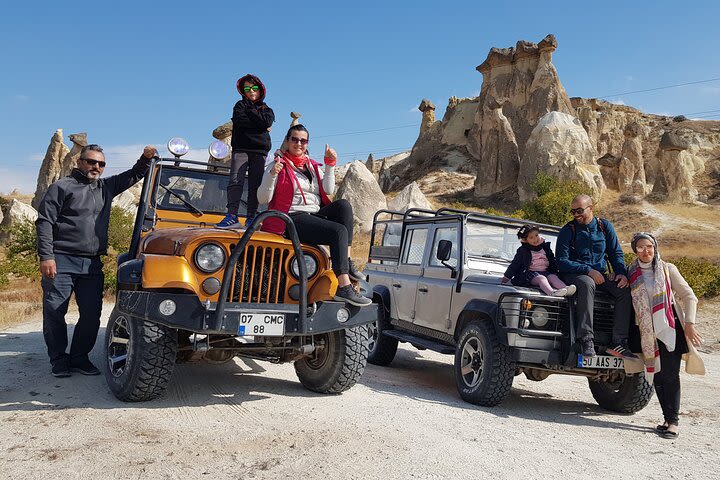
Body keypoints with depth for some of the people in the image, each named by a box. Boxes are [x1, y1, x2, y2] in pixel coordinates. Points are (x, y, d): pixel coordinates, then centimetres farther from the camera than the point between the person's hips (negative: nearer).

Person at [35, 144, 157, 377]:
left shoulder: (106, 187, 16)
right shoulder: (62, 187, 0)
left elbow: (133, 175, 25)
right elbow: (44, 221, -5)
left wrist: (146, 158, 5)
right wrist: (46, 256, -14)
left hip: (92, 264, 5)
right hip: (61, 261, -5)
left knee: (91, 314, 3)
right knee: (54, 313, 1)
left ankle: (79, 358, 17)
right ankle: (59, 360, 14)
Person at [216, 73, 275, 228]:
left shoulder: (267, 110, 19)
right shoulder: (240, 105, 16)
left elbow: (267, 122, -5)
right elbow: (240, 120, -6)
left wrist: (250, 112, 2)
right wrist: (261, 126, -3)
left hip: (259, 151, 1)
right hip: (240, 148, -1)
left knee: (255, 184, -3)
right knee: (235, 181, -12)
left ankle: (251, 217, -1)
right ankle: (232, 216, -17)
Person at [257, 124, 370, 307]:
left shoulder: (313, 166, 21)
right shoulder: (278, 165, 4)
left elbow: (328, 190, 6)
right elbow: (263, 199, -5)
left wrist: (330, 165, -2)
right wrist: (272, 175, -20)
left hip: (316, 216, 6)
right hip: (291, 219, -6)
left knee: (343, 205, -22)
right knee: (339, 231, -27)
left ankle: (348, 263, -22)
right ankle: (344, 288, -33)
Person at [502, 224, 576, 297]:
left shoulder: (545, 247, 16)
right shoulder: (522, 250, 4)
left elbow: (552, 262, 25)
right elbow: (515, 264, 4)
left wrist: (555, 271, 14)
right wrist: (507, 277, 2)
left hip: (545, 272, 5)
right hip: (530, 272, -4)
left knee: (553, 277, -24)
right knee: (541, 278, -33)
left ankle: (566, 290, -49)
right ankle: (552, 292, -60)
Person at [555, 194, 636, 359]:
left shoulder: (605, 226, 7)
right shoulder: (567, 230, -5)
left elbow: (616, 253, 10)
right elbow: (561, 261, -12)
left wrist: (622, 273, -9)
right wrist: (588, 271, -22)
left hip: (600, 274, 5)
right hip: (573, 274, -5)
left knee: (624, 289, -20)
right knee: (587, 284, -37)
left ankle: (618, 343, -20)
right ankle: (586, 340, -39)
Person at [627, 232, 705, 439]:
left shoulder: (667, 269, 3)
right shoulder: (631, 273, 8)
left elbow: (689, 296, 1)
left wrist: (689, 323, -9)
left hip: (671, 327, -2)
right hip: (648, 331, 2)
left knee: (670, 374, -7)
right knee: (657, 375, 2)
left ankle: (673, 421, -3)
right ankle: (668, 419, 12)